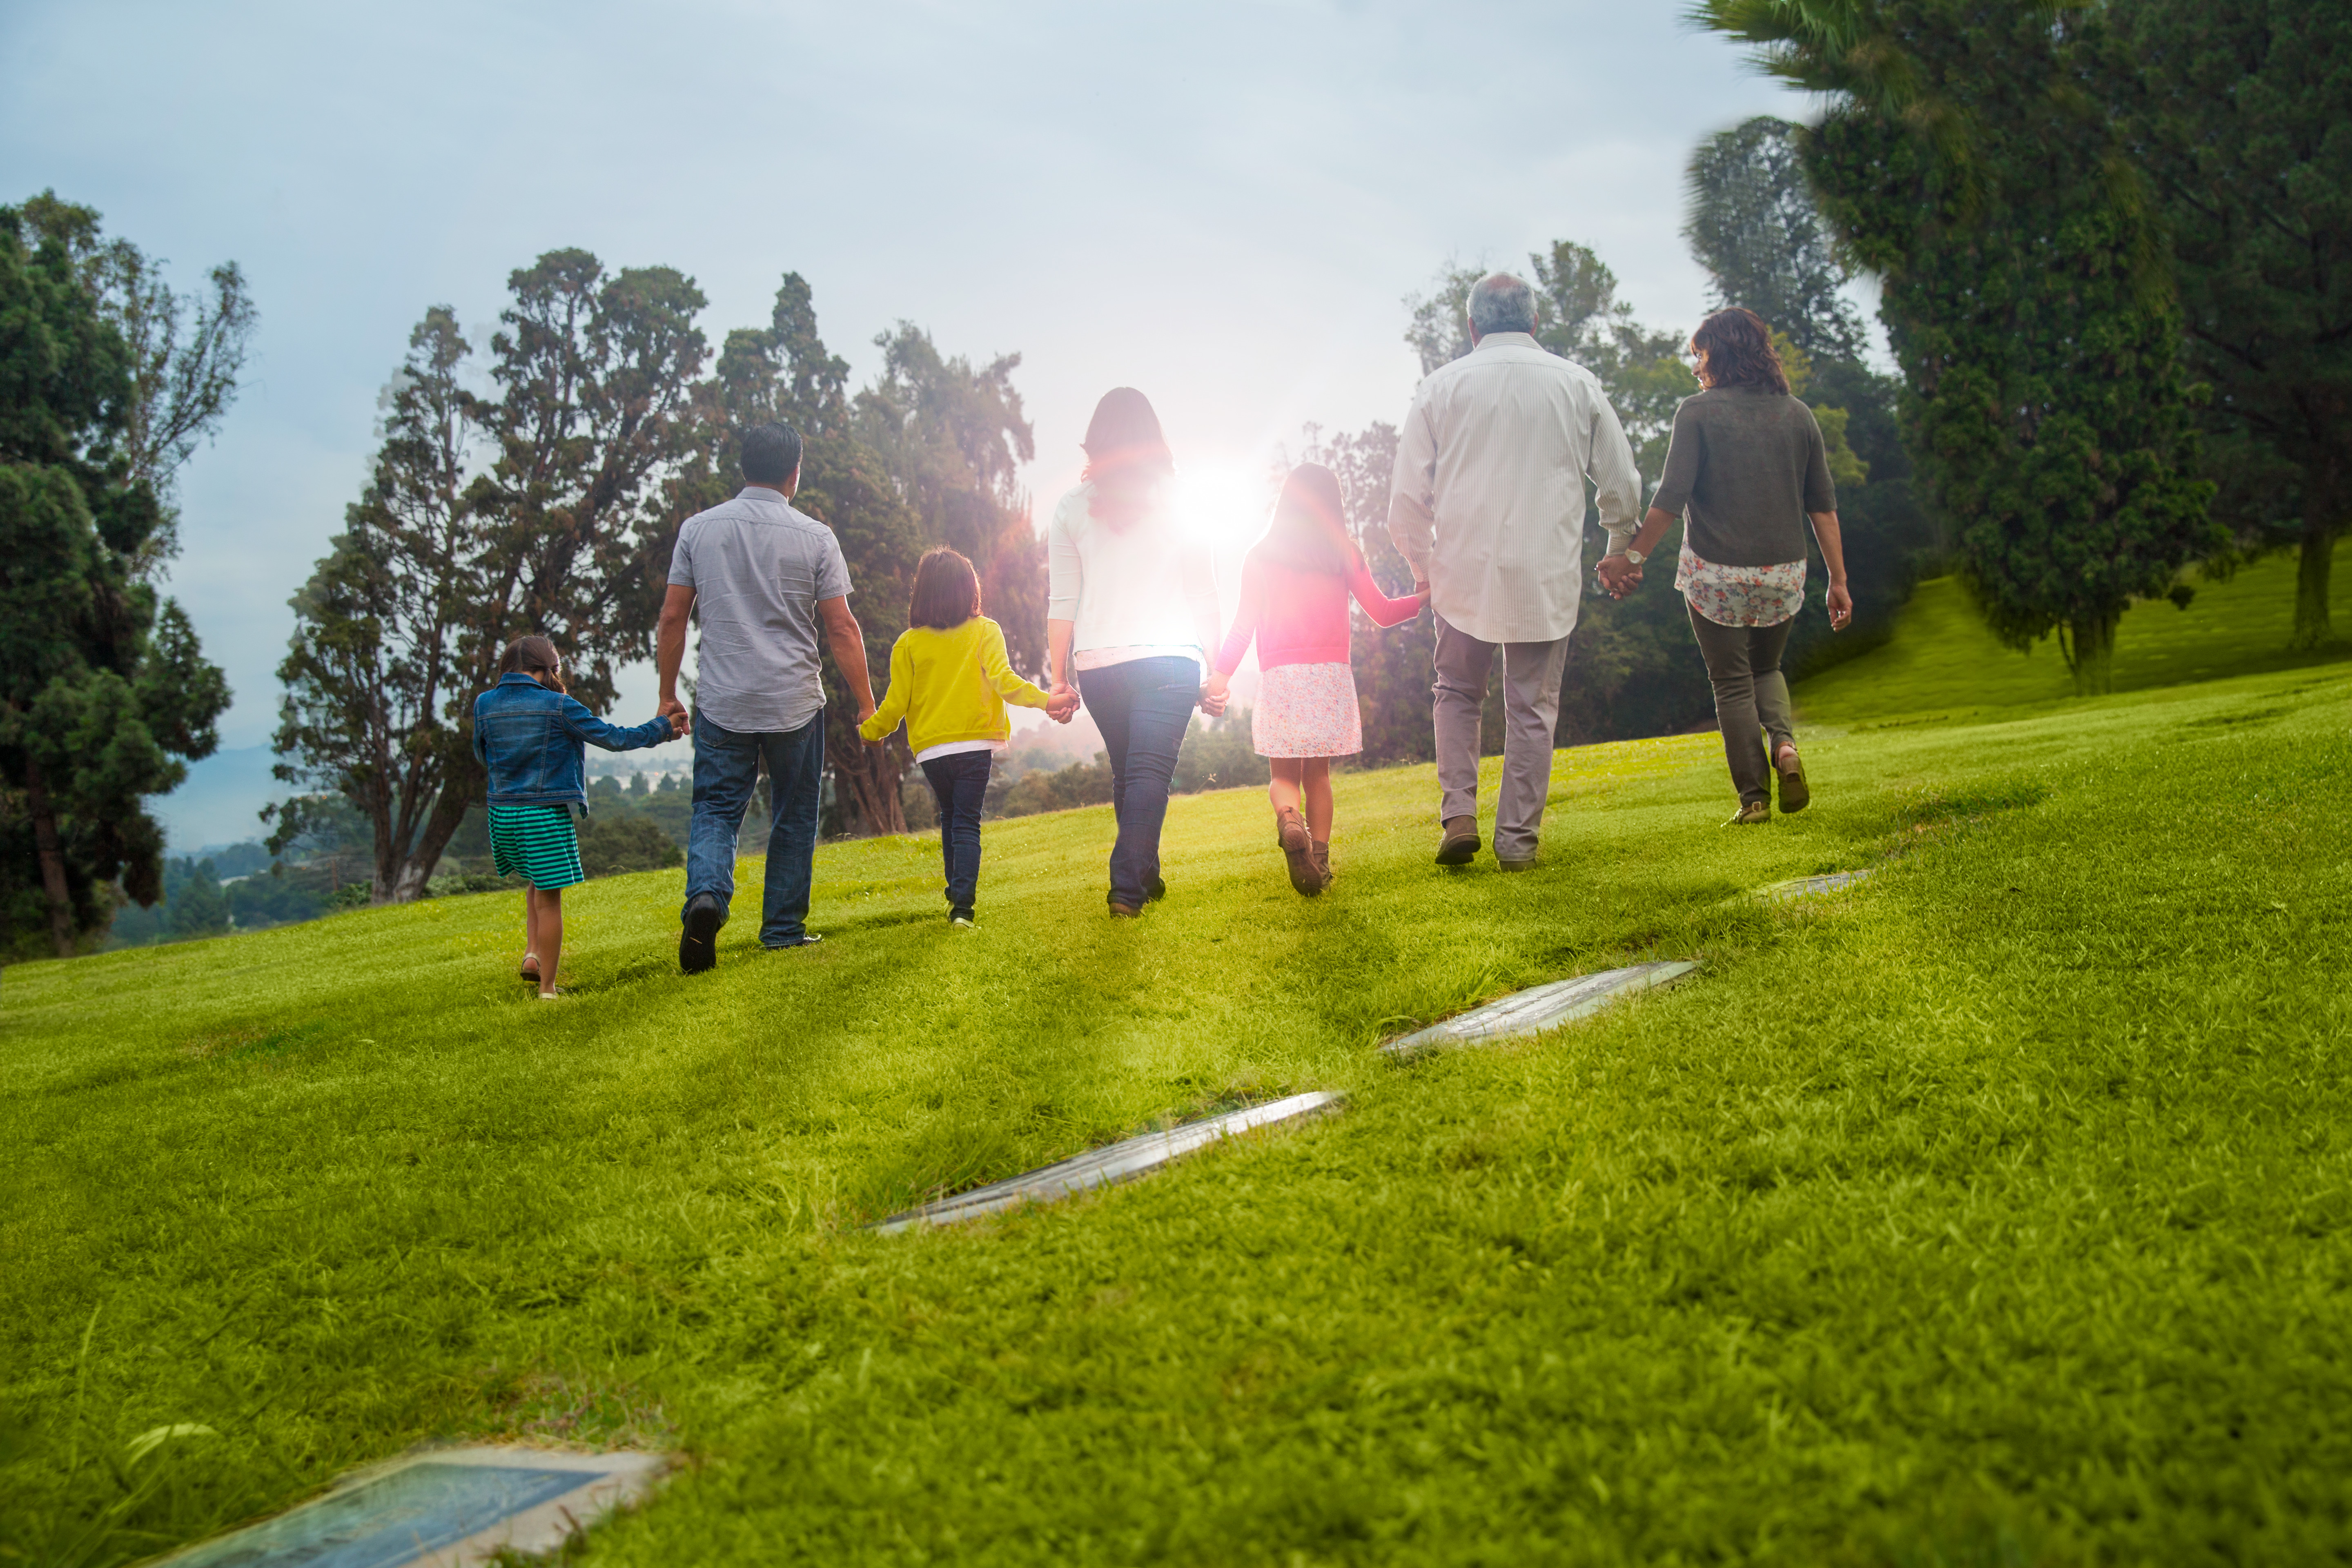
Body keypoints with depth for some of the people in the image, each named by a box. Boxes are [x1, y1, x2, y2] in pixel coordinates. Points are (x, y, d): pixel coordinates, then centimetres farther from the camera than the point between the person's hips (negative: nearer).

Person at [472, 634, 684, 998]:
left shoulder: (484, 705, 2)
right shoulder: (559, 706, -10)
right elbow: (612, 738, -4)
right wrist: (662, 727, 6)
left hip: (502, 814, 5)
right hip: (546, 816, -5)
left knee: (537, 884, 27)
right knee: (549, 899, 3)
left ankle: (532, 952, 13)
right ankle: (547, 988, 7)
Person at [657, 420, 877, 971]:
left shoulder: (699, 529, 2)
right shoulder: (816, 538, -4)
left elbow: (673, 618, 4)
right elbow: (842, 628, -5)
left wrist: (667, 694, 13)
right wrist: (866, 705, 3)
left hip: (721, 702, 1)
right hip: (795, 701, -1)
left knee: (715, 810, 5)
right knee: (793, 818, 12)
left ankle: (706, 896, -21)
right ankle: (784, 929, 17)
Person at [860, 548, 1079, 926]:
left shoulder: (908, 643, 0)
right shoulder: (985, 632, -3)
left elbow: (896, 704, 2)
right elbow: (1003, 680, -18)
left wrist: (870, 732, 19)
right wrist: (1047, 701, -21)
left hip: (931, 750, 2)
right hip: (975, 744, -2)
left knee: (950, 818, 21)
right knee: (967, 823, -1)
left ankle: (956, 896, 24)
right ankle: (962, 907, -14)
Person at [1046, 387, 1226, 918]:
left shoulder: (1072, 508, 7)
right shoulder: (1176, 504, 6)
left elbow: (1062, 603, 5)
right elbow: (1204, 597, 6)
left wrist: (1059, 676, 9)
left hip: (1098, 664, 2)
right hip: (1169, 657, -2)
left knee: (1126, 773, 16)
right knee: (1150, 770, -8)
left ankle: (1146, 878, 24)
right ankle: (1128, 884, -21)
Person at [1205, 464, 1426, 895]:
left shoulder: (1260, 556, 4)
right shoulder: (1345, 555, 6)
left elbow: (1245, 625, 1)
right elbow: (1383, 613, 8)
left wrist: (1221, 674, 7)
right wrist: (1426, 597, 24)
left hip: (1279, 677, -1)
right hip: (1331, 675, 1)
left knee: (1284, 774, 5)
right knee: (1318, 772, 11)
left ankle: (1289, 820, -26)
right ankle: (1320, 857, 1)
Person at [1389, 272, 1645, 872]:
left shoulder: (1441, 386, 2)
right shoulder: (1577, 383, 4)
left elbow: (1407, 499, 2)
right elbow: (1622, 485, 9)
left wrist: (1423, 568, 18)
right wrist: (1619, 537, 29)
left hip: (1463, 572, 0)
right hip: (1547, 576, 0)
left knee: (1457, 693, 18)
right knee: (1532, 708, 9)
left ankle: (1459, 816, 5)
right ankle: (1518, 839, 11)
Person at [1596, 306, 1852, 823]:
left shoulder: (1698, 412, -7)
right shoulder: (1797, 414, 7)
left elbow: (1672, 497, -13)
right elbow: (1823, 504, 6)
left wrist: (1633, 556, -4)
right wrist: (1838, 579, 9)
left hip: (1716, 574, -4)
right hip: (1783, 574, 4)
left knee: (1732, 684, 7)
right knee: (1766, 669, 23)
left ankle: (1755, 798, 5)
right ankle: (1785, 746, -4)